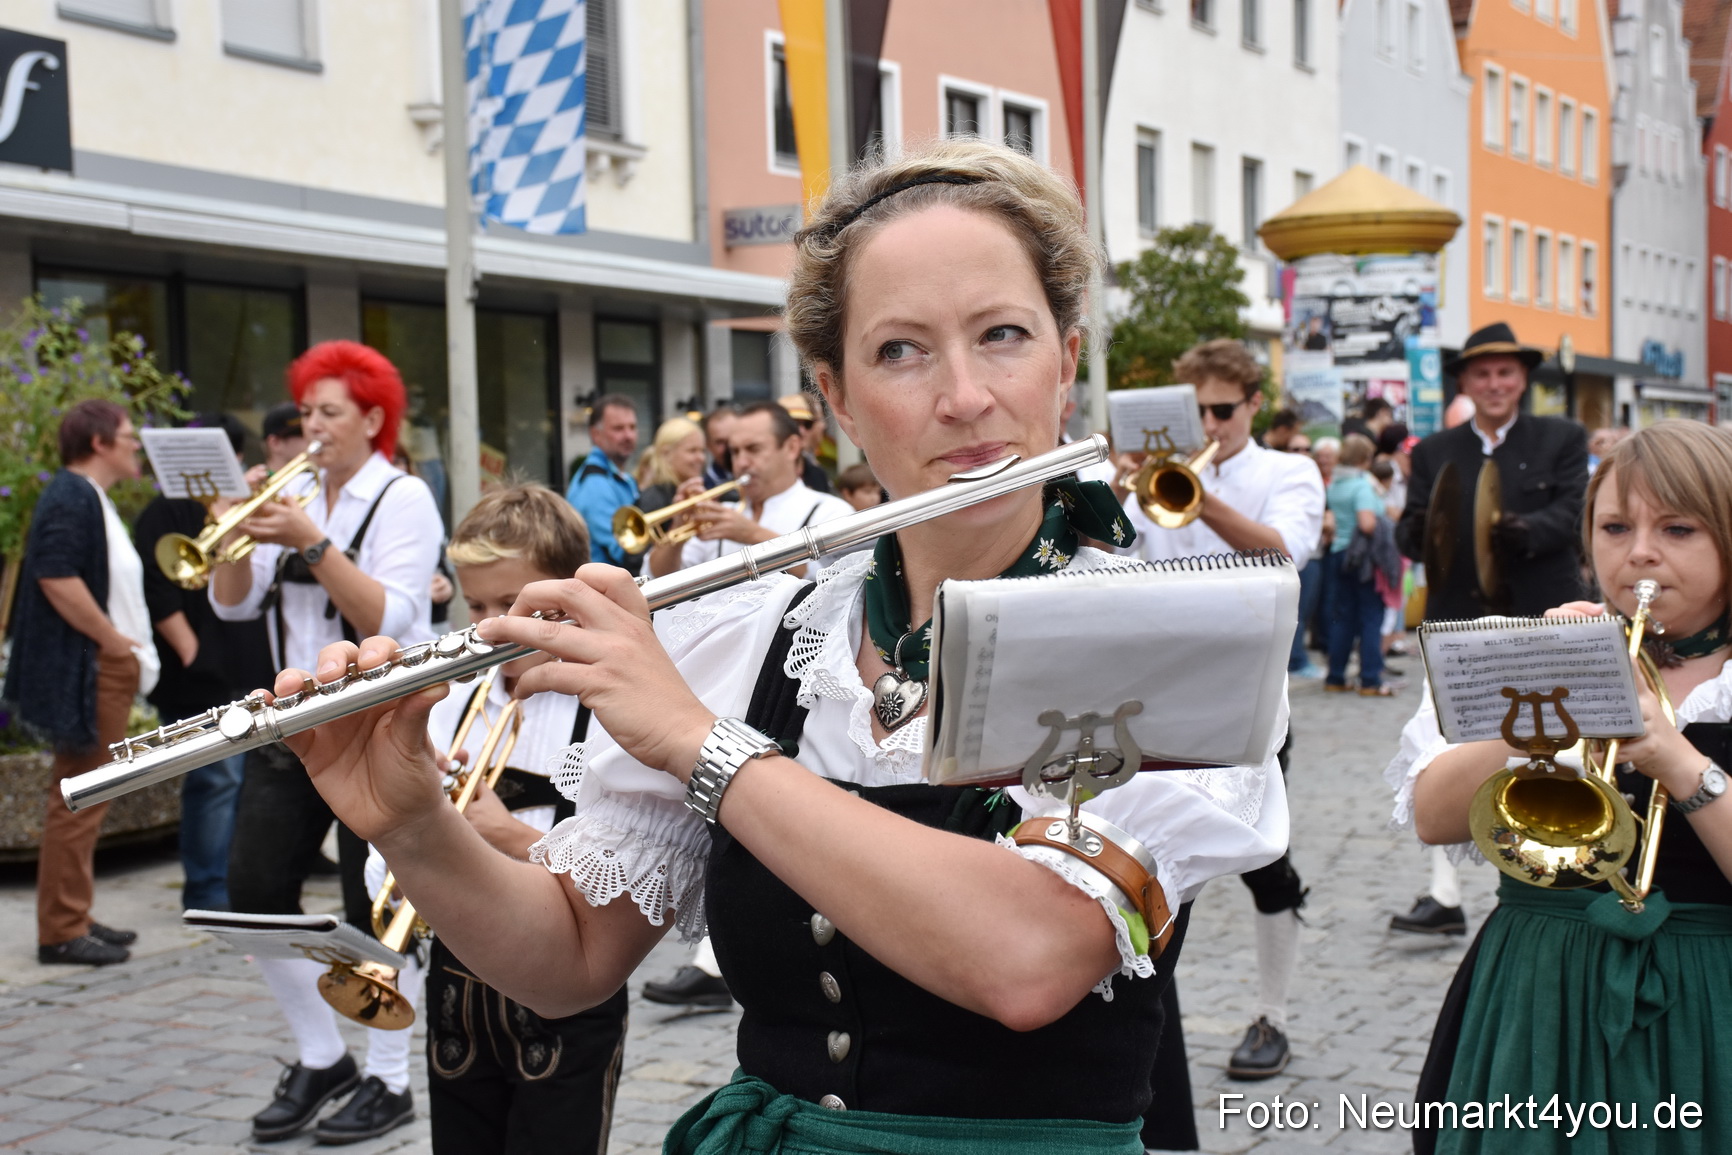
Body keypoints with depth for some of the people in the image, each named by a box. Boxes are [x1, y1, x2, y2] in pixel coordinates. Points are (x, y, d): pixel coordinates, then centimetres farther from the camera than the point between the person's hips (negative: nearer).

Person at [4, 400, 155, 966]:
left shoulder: (91, 498, 18)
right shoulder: (70, 498, -15)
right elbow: (56, 577, -26)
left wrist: (127, 650, 12)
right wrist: (115, 641, -20)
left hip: (107, 669, 11)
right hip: (86, 670, -11)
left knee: (85, 801, 15)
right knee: (77, 800, -6)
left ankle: (74, 918, 23)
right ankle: (61, 932, -1)